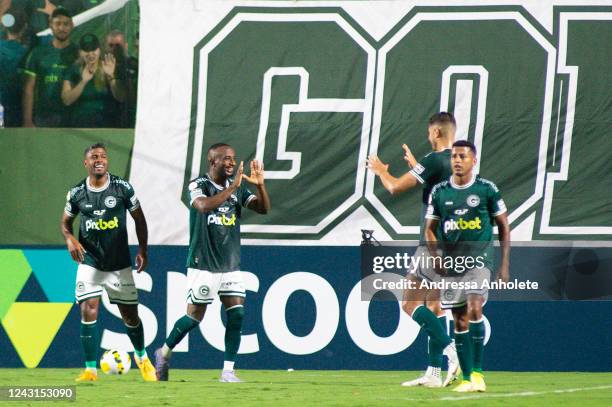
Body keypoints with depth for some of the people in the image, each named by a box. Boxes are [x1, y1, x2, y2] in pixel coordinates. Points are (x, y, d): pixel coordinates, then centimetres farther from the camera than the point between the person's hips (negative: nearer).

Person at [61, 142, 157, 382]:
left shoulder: (122, 188, -4)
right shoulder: (77, 193, -2)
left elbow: (139, 218, 6)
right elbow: (65, 222, 12)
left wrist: (143, 250, 0)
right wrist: (70, 240, -10)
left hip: (119, 263, 0)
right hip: (89, 262, 0)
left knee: (130, 316, 8)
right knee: (88, 312, -14)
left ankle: (141, 356, 35)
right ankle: (90, 370, -8)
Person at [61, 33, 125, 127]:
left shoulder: (108, 68, 3)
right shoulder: (74, 70, 6)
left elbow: (120, 98, -7)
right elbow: (67, 100, -6)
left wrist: (111, 76, -22)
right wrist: (83, 82, -19)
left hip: (107, 126, 0)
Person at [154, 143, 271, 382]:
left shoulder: (238, 187, 8)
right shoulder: (198, 185, -10)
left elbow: (263, 208, 1)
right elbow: (204, 206, -31)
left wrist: (259, 185, -16)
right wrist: (232, 187, -32)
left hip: (231, 265, 5)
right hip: (203, 264, -5)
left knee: (237, 315, -5)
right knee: (195, 316, -2)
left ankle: (228, 372, -1)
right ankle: (164, 353, 21)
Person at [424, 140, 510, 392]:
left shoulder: (487, 189, -1)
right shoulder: (439, 192, 6)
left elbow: (504, 227, 5)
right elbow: (430, 229, 13)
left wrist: (505, 265, 0)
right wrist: (435, 257, -5)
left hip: (479, 258, -3)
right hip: (451, 263, 3)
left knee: (474, 309, -21)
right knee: (460, 321, 4)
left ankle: (477, 372, -18)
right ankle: (466, 378, 10)